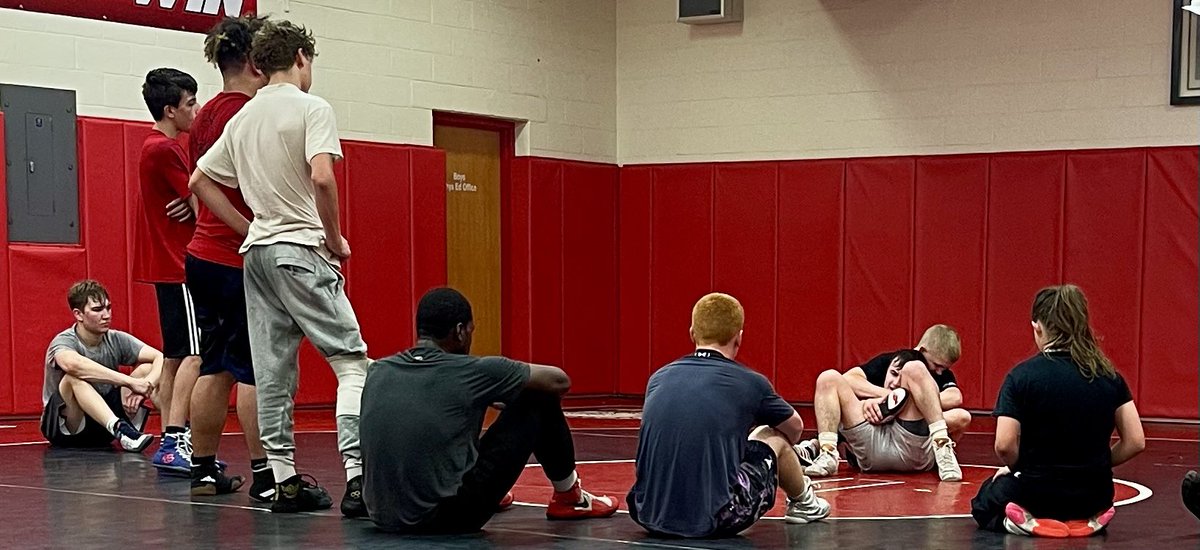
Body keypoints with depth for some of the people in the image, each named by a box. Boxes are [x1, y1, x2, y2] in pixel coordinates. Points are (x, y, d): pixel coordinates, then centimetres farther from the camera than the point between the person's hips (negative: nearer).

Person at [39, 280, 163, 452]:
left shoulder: (116, 340, -2)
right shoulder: (64, 341, -17)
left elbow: (160, 358, -11)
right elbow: (73, 364, -43)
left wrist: (145, 386, -32)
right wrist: (130, 382, -46)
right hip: (65, 429, -5)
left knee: (147, 368, -11)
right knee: (74, 377, -35)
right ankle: (120, 428, -53)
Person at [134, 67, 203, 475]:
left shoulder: (159, 147, 18)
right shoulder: (164, 149, -13)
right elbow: (199, 206, -16)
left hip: (170, 264, 10)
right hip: (179, 264, -10)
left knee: (175, 356, 11)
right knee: (194, 354, -14)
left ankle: (171, 443, 14)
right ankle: (173, 442, -19)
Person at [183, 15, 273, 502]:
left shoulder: (205, 117, 13)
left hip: (203, 255, 8)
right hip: (244, 259, -8)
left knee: (214, 366, 12)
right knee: (254, 369, -6)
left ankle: (204, 470, 16)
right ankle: (264, 476, -4)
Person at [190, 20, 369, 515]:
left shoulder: (242, 118, 15)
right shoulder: (311, 108, -6)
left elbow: (200, 181, 20)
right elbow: (321, 178, -20)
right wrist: (336, 240, -8)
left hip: (256, 251, 7)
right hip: (301, 251, -7)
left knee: (272, 373, 7)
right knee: (351, 362, -7)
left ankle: (286, 482, 9)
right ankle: (356, 478, -17)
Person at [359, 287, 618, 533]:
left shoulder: (377, 372, 6)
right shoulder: (472, 372, -8)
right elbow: (559, 380, 6)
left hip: (384, 517, 6)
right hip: (449, 516, -6)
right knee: (539, 398, 7)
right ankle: (569, 498, 28)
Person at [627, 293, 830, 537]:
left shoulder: (658, 379, 8)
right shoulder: (750, 383, -1)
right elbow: (795, 427, 21)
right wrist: (782, 445, 46)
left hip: (648, 516, 4)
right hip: (713, 521, -4)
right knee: (775, 438, 20)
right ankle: (803, 503, 47)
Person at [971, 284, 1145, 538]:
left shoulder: (1022, 375, -14)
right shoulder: (1109, 375, -3)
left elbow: (1005, 446, -20)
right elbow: (1135, 442, -4)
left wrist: (1016, 469, 2)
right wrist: (1098, 466, 11)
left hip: (1038, 493, -4)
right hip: (1094, 495, 4)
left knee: (984, 504, 30)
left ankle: (1027, 521, -2)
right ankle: (1086, 520, 8)